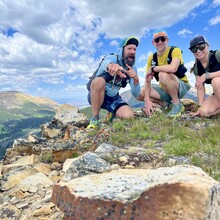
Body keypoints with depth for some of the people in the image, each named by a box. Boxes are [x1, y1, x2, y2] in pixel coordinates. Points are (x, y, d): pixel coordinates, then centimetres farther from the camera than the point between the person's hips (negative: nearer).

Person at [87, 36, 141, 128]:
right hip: (95, 95, -4)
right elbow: (106, 63, -46)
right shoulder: (112, 58, -17)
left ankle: (112, 114, 15)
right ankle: (94, 119, -23)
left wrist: (136, 79, -32)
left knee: (129, 116, -22)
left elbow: (136, 94, -11)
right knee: (99, 80, -36)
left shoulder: (133, 69, -4)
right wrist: (111, 66, -71)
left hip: (113, 98, 4)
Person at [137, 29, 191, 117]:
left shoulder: (175, 50, -13)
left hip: (182, 87, -5)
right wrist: (147, 100, -19)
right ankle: (166, 104, 2)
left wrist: (153, 68, -21)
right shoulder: (152, 58, 1)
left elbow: (172, 68, -36)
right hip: (165, 89, 6)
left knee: (163, 74, -34)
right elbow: (148, 80, -6)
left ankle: (177, 104, -15)